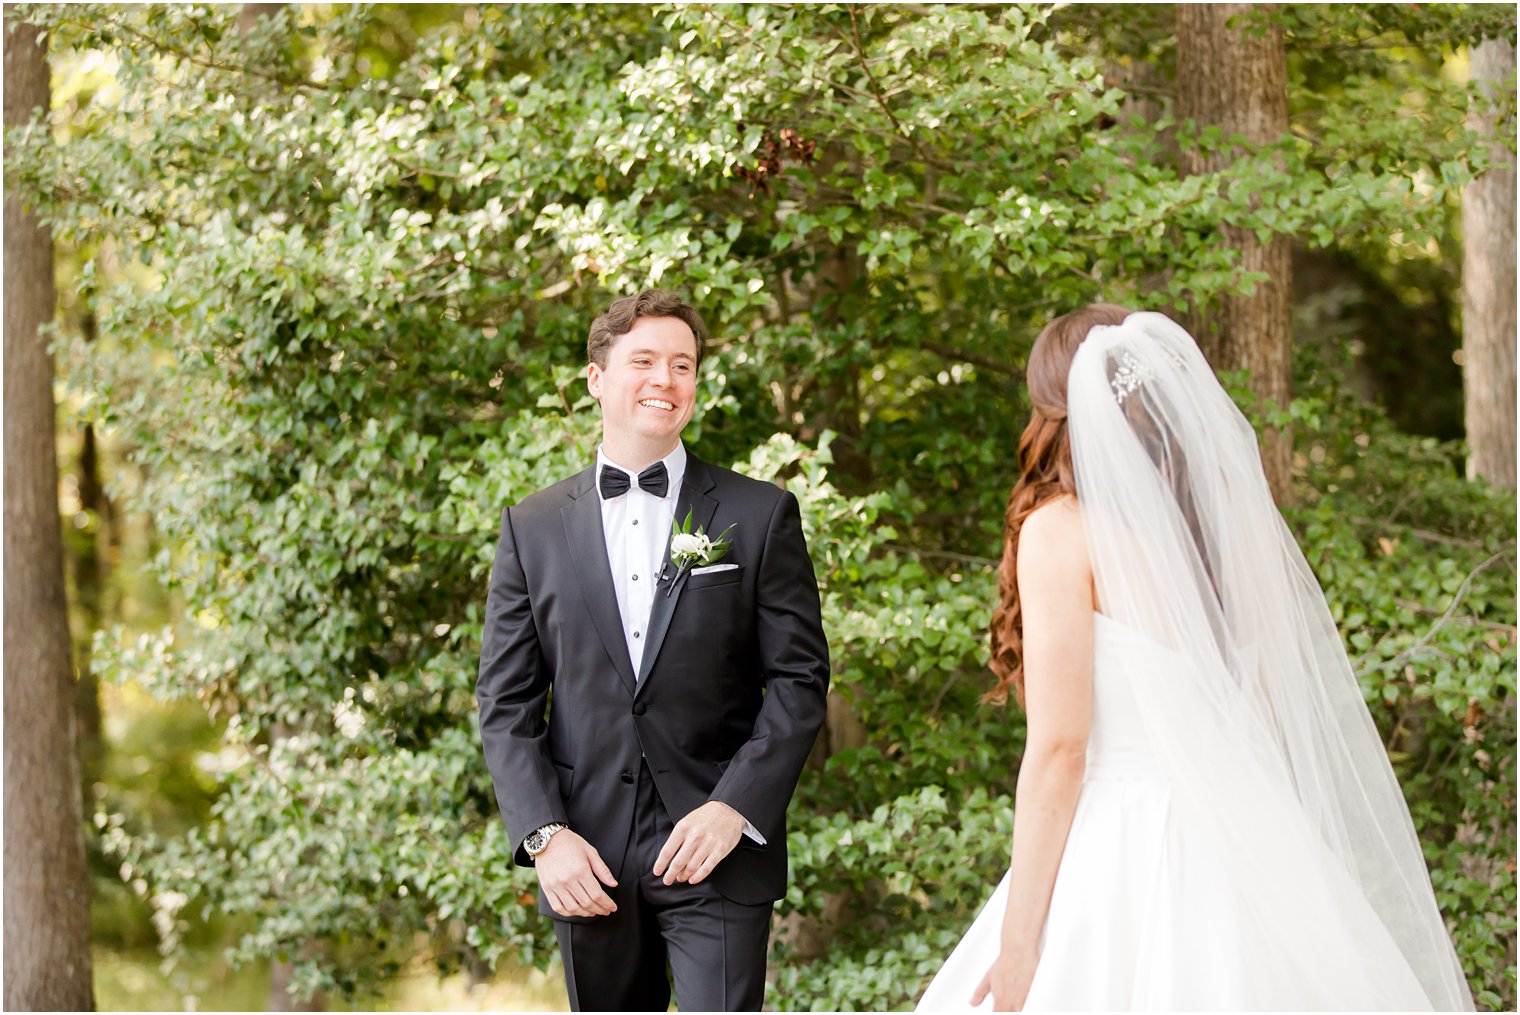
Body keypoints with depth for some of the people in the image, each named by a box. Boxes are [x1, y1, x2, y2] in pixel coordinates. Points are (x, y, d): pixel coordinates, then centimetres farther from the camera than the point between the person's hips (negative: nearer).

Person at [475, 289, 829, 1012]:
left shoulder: (761, 515, 3)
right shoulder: (532, 527, 7)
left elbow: (800, 678, 0)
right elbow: (506, 704, 6)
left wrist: (734, 808, -12)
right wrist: (546, 835, -7)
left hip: (717, 848, -2)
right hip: (588, 860, 2)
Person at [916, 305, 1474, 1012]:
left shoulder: (1063, 528, -7)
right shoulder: (1227, 517, 9)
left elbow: (1059, 748, -12)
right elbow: (1275, 718, 13)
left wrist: (1017, 945, -9)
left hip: (1123, 863, -6)